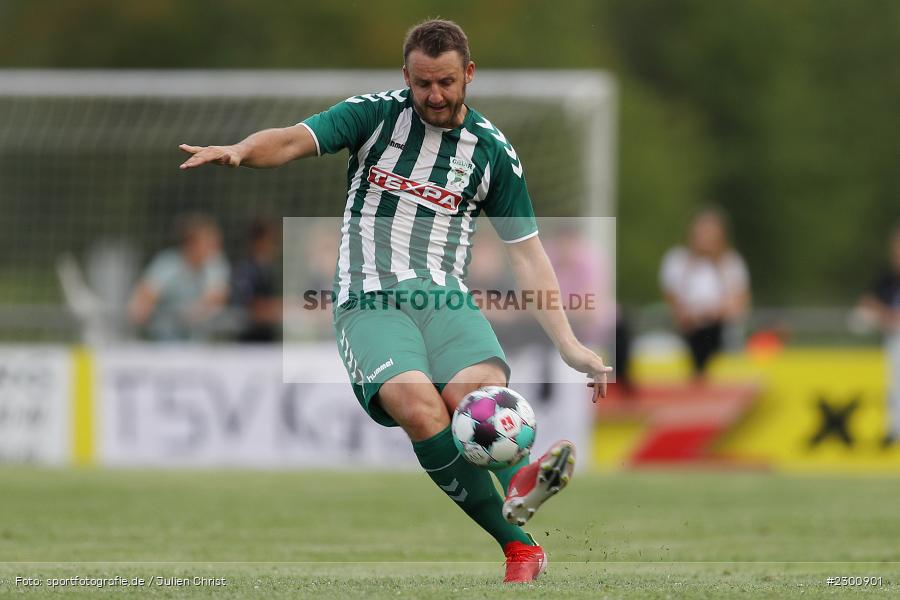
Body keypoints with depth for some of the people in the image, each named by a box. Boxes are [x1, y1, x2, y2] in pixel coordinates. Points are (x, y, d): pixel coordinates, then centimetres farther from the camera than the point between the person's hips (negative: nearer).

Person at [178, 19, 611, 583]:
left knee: (479, 392, -31)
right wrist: (239, 150, -28)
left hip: (446, 299, 3)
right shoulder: (378, 115, 8)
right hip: (369, 303, -3)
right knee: (417, 402, -32)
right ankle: (519, 543, -36)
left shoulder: (492, 150, 12)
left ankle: (520, 482, -54)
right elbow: (293, 140, -5)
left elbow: (527, 252, 15)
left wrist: (570, 345, 7)